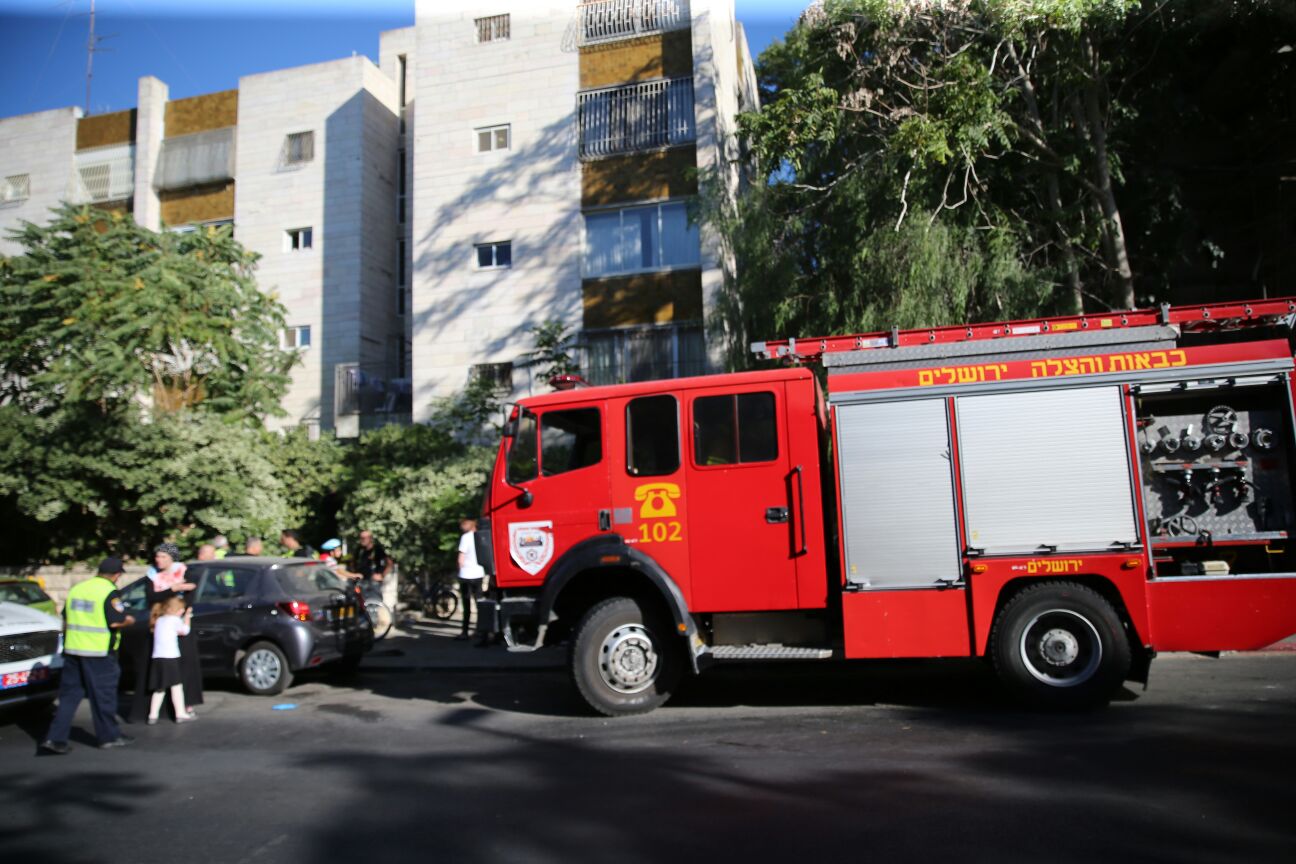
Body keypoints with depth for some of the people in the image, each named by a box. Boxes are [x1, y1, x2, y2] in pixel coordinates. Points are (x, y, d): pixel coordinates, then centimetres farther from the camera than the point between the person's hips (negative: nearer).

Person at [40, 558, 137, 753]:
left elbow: (65, 619, 17)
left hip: (72, 649, 6)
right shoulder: (110, 592, -11)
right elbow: (116, 621, -17)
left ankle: (55, 738, 6)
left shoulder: (77, 588, 11)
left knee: (69, 695, 12)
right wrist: (129, 620, 2)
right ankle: (109, 736, 16)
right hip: (99, 652, -6)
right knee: (103, 695, 5)